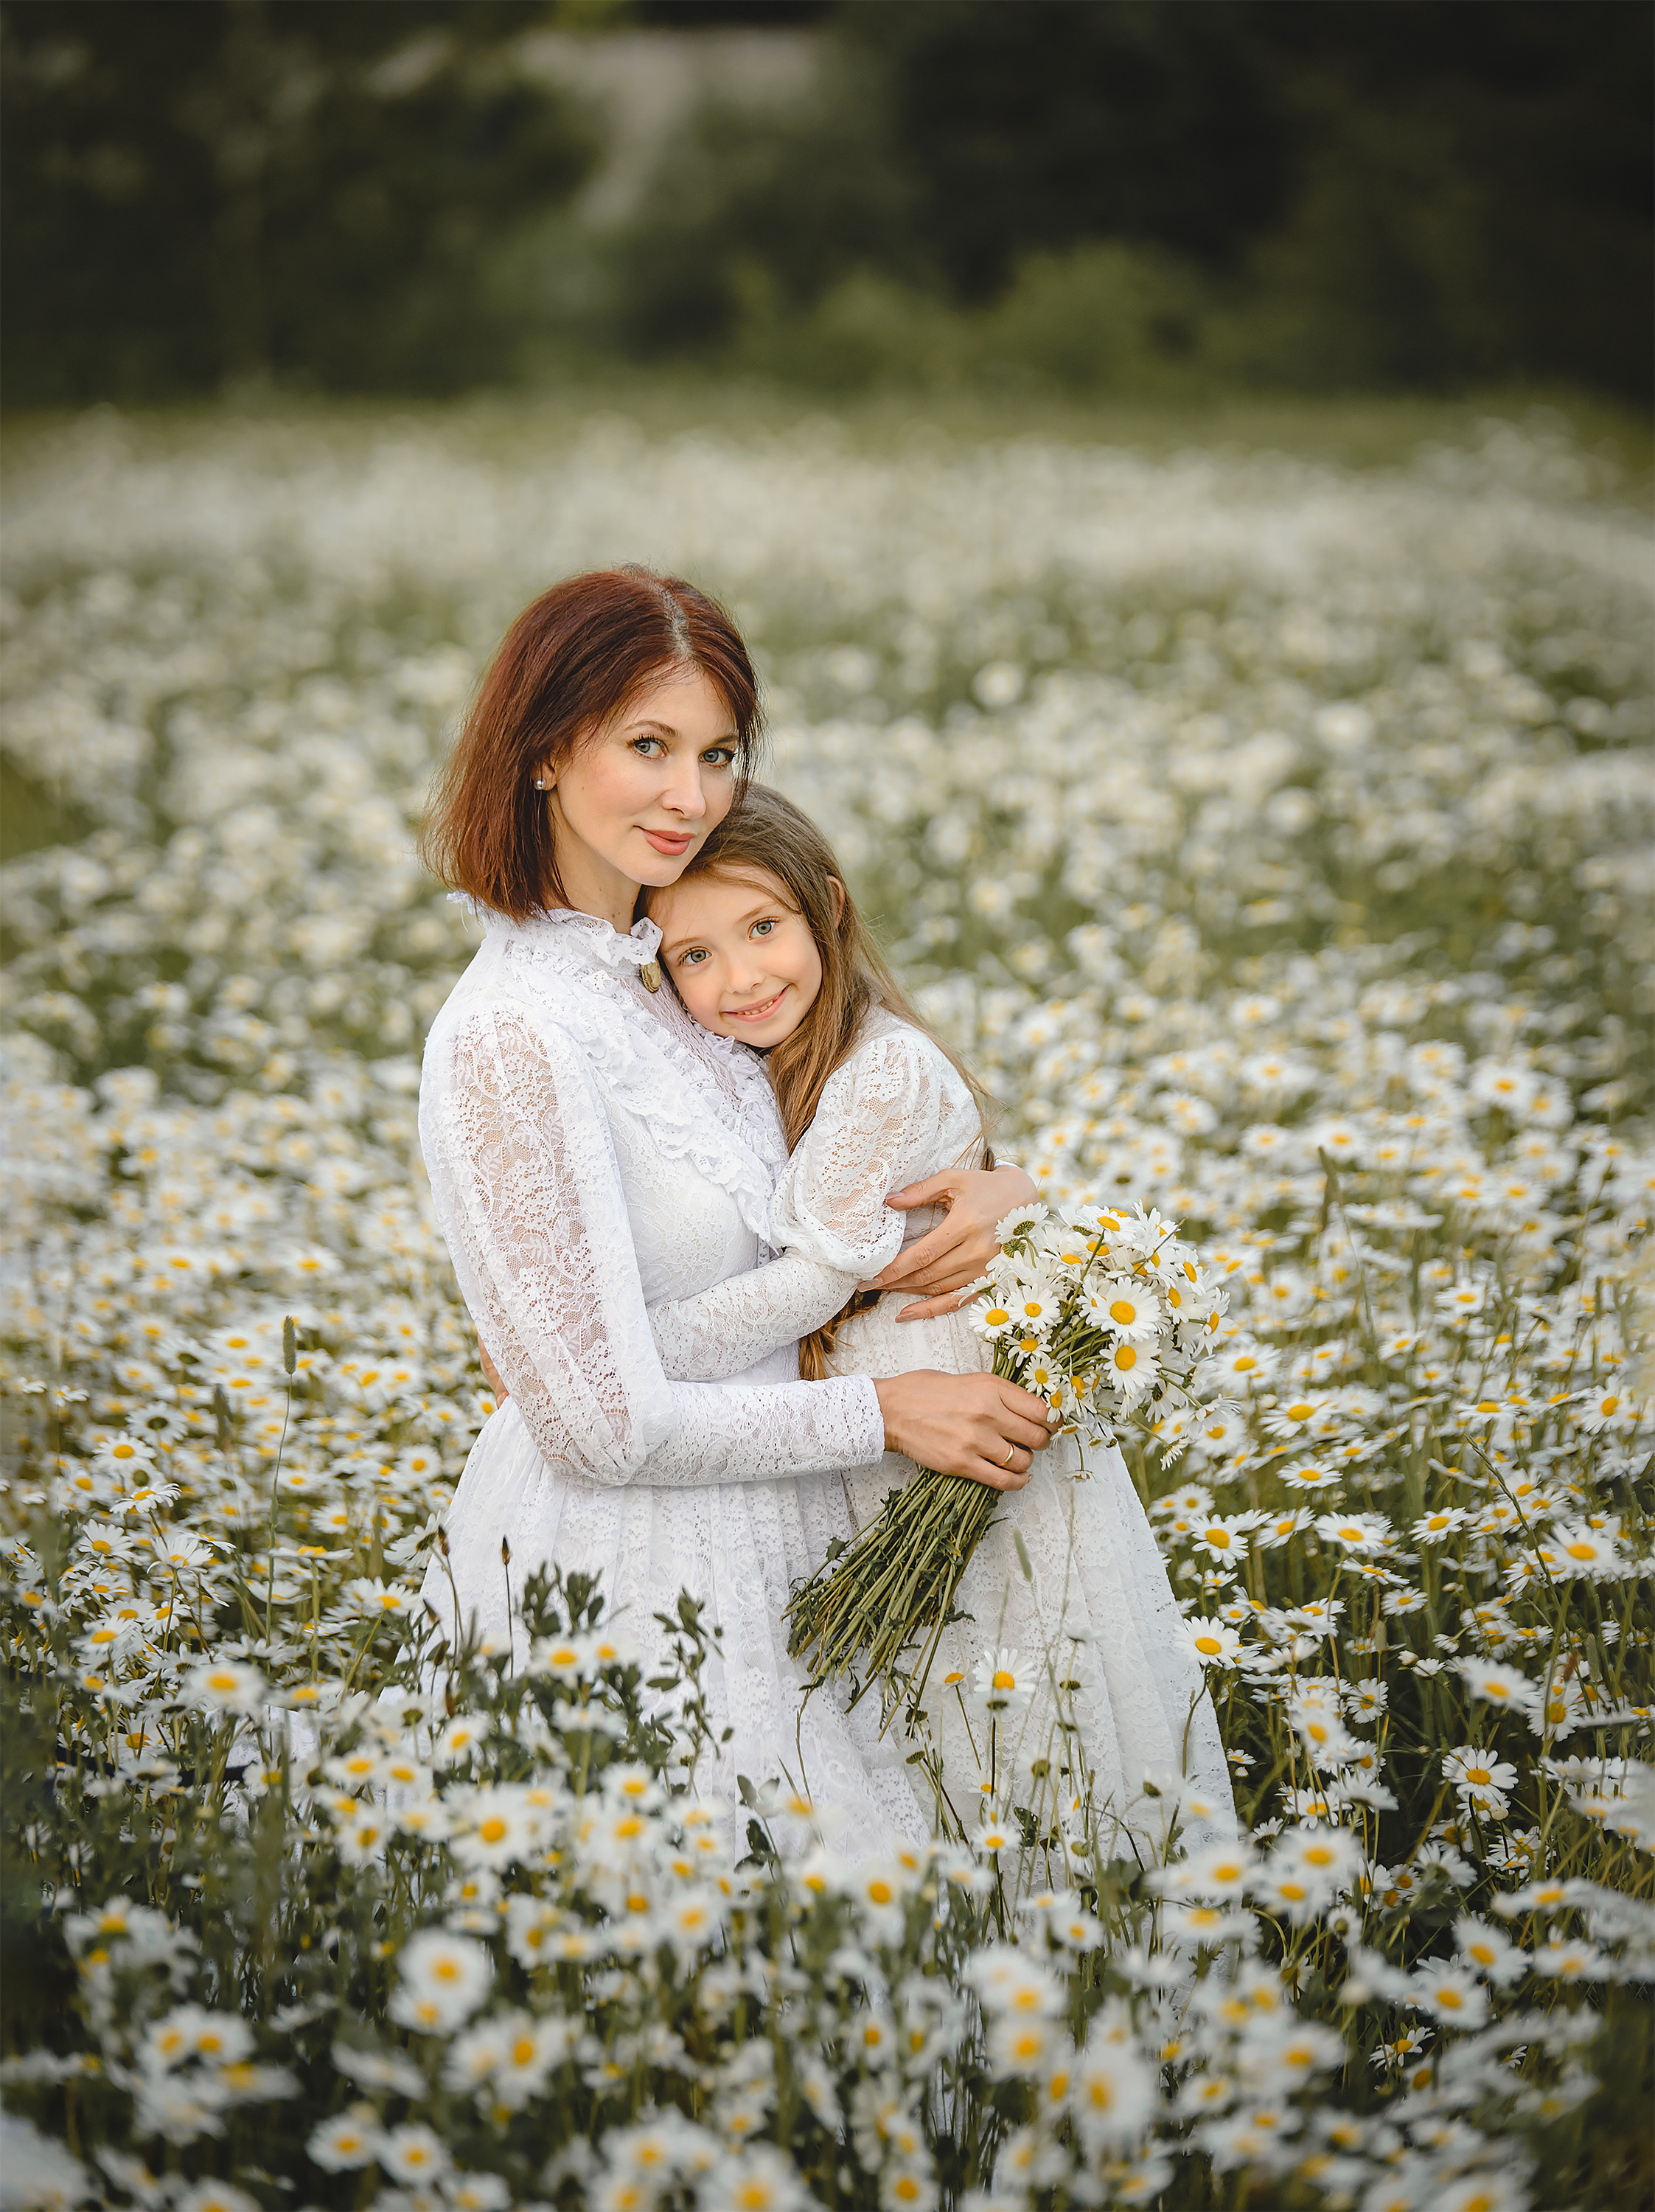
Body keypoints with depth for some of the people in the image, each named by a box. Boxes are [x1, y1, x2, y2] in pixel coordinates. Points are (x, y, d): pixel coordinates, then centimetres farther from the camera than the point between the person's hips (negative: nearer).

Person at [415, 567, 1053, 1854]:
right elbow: (605, 1425, -21)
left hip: (744, 1557, 8)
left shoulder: (674, 974, 4)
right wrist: (884, 1411, -13)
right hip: (619, 1579, -8)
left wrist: (998, 1191, -7)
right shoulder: (512, 1034, -22)